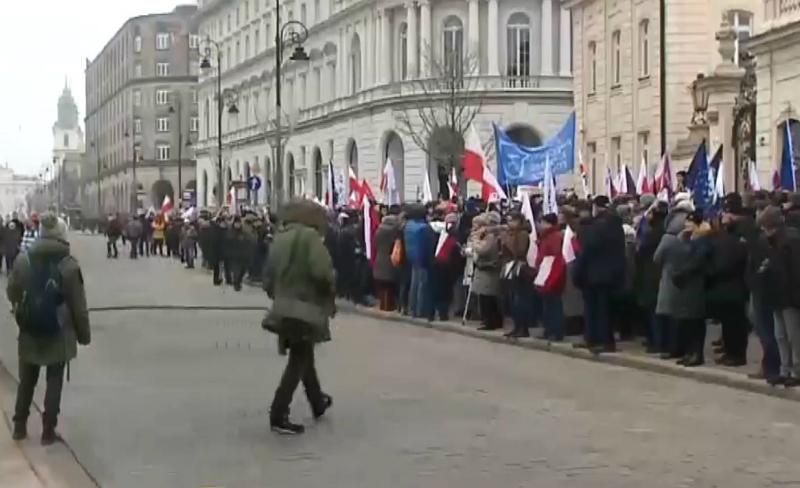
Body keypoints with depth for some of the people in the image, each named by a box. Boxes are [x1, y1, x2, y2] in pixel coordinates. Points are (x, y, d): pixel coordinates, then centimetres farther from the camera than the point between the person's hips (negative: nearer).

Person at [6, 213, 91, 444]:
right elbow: (78, 305, -9)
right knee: (54, 382, 8)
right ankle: (48, 431, 9)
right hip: (58, 334, -3)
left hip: (29, 332, 3)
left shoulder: (23, 260, -6)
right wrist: (84, 333, 2)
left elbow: (12, 293, 5)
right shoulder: (69, 265, -13)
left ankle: (19, 426, 25)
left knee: (26, 380, 18)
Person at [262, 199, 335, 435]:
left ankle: (318, 402, 38)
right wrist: (330, 296, -6)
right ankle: (279, 415, -9)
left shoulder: (279, 239, 10)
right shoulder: (309, 236, -11)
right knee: (299, 360, -3)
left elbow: (268, 277, 12)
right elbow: (322, 272, -23)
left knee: (303, 356, 22)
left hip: (284, 308, 8)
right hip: (305, 307, -8)